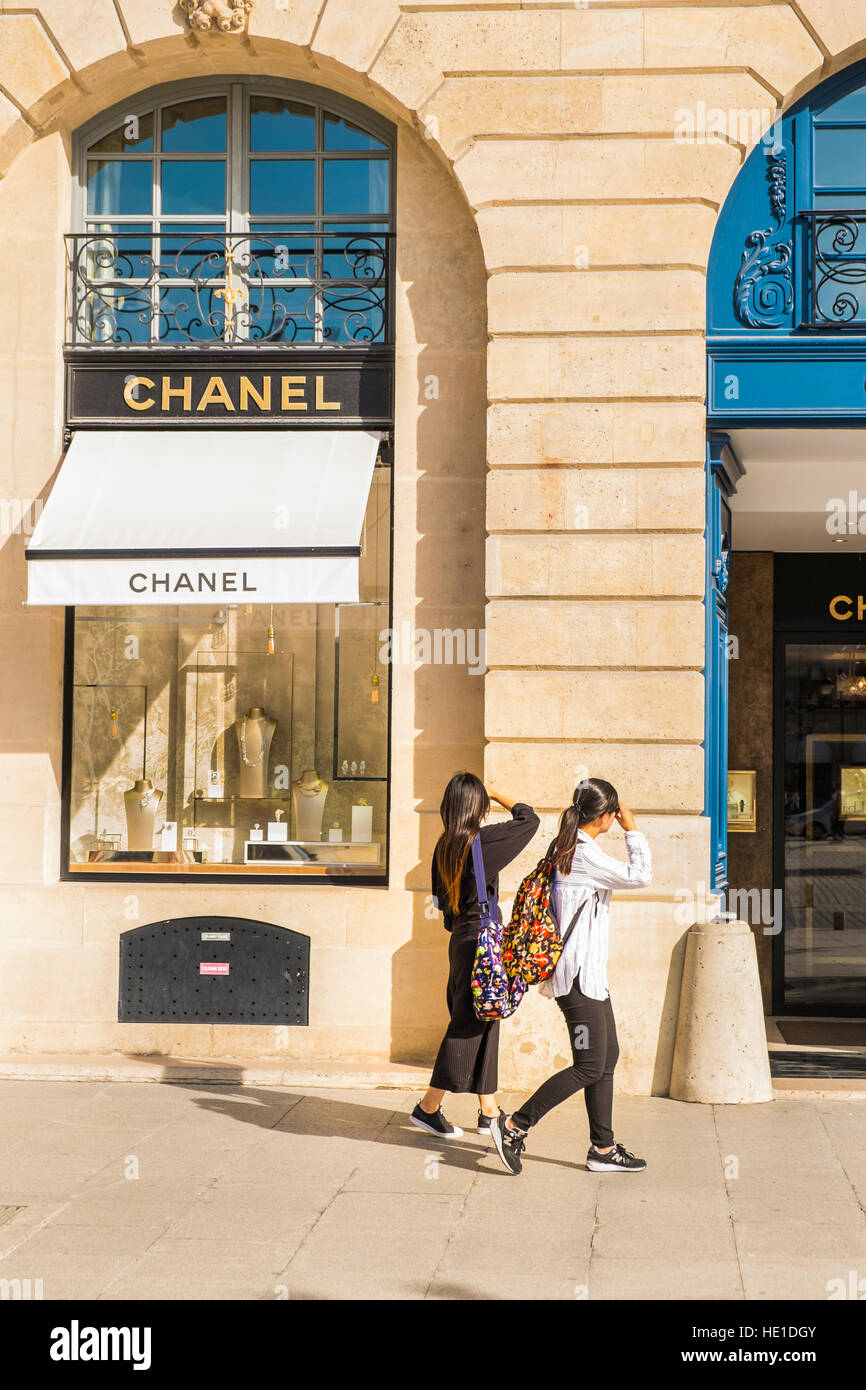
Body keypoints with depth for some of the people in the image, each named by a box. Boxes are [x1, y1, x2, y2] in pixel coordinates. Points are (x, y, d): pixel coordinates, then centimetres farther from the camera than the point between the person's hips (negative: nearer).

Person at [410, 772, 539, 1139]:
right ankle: (428, 1108, 5)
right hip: (480, 940, -8)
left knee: (483, 1025, 14)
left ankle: (489, 1112, 20)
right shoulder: (483, 840, -16)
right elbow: (528, 818, -2)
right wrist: (497, 794, 10)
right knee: (468, 1026, -1)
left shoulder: (444, 845, 5)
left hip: (460, 939, 8)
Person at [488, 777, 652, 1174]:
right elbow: (640, 876, -20)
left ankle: (603, 1149, 17)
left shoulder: (564, 846, 11)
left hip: (588, 973, 11)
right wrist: (632, 830, -9)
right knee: (590, 1066, -7)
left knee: (607, 1057, 12)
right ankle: (514, 1126, -1)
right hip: (579, 974, -11)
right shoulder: (584, 854, -19)